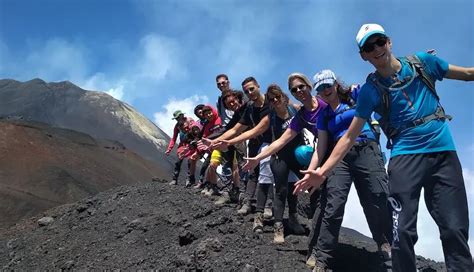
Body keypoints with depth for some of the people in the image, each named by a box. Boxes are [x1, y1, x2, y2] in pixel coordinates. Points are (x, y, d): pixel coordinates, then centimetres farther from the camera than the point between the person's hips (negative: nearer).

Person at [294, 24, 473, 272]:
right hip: (405, 156, -2)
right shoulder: (370, 90, 0)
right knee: (403, 231, -12)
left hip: (444, 152, 2)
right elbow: (349, 137, 0)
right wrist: (322, 171, -8)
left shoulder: (422, 62, 6)